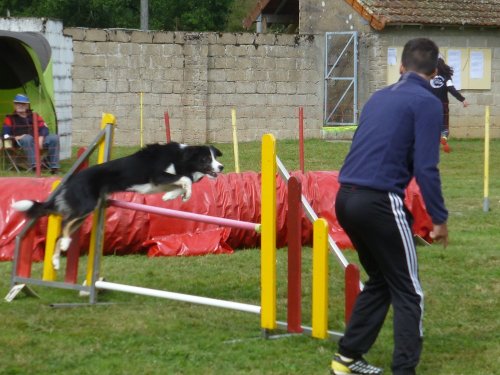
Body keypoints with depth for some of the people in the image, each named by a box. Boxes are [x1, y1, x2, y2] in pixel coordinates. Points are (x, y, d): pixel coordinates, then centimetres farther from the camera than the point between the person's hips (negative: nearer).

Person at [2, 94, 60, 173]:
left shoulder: (34, 116, 18)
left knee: (54, 138, -20)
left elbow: (44, 129, 11)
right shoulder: (10, 118, 11)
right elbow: (5, 134, 3)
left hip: (37, 140, 4)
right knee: (27, 138, -41)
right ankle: (34, 165, -46)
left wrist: (41, 138, -9)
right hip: (21, 142, -4)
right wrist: (15, 137, -15)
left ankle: (54, 166, -20)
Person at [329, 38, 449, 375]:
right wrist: (439, 219, -5)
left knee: (380, 281, 23)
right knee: (408, 292, 4)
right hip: (379, 202, -7)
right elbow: (426, 167, -11)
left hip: (346, 198, 7)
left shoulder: (379, 97, 17)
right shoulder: (427, 103, -5)